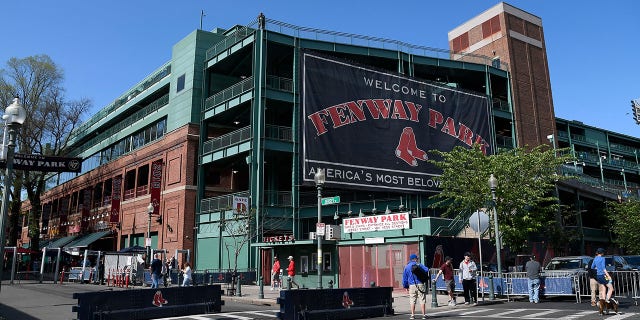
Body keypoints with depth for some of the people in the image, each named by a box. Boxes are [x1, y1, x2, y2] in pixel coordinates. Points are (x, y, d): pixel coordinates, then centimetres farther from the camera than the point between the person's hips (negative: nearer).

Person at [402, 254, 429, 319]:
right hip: (420, 285, -2)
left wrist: (406, 286, 17)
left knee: (412, 301, 7)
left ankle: (413, 315, 5)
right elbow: (427, 270, -11)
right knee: (422, 300, 3)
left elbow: (404, 278, 10)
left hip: (412, 286, 2)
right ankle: (424, 315, 3)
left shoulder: (406, 267, 9)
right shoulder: (419, 265, 1)